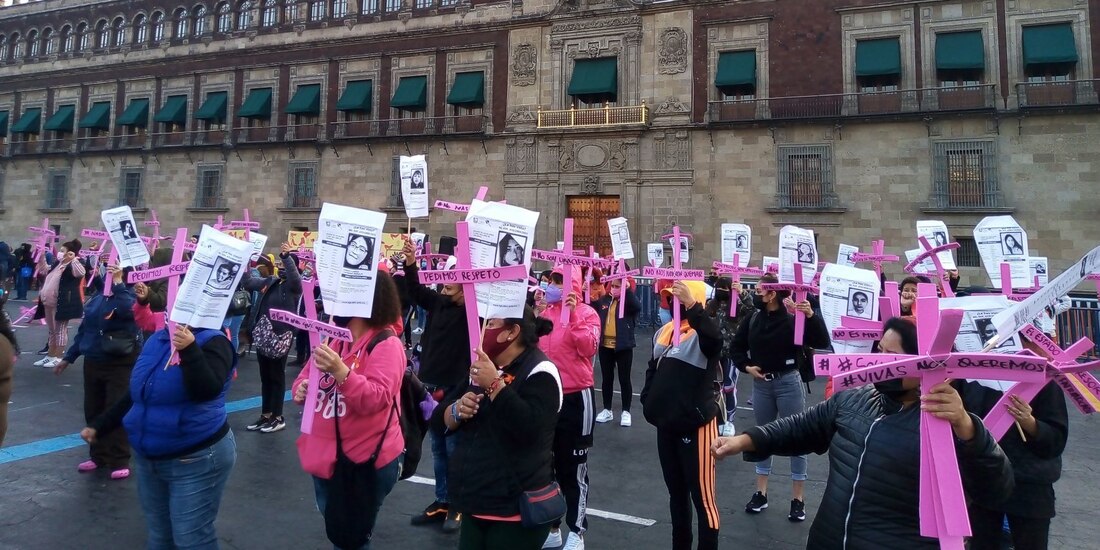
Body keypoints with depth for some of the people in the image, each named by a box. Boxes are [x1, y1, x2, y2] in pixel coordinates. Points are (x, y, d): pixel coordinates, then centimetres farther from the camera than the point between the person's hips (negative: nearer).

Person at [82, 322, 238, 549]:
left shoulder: (212, 342, -14)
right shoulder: (156, 340, 8)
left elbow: (207, 390, -30)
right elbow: (134, 395, 17)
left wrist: (189, 351, -39)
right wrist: (99, 426, 13)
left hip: (196, 460, -7)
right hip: (149, 458, 8)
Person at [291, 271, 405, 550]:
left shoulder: (387, 344, -16)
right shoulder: (335, 336, 7)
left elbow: (375, 399, -26)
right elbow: (307, 376, 14)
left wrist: (341, 372, -40)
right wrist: (301, 388, -9)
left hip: (365, 460, -7)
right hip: (324, 455, 8)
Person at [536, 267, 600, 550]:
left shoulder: (586, 313, -6)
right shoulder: (544, 312, 9)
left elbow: (588, 347, -21)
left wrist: (573, 315, -25)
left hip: (575, 398, -6)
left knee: (573, 468, 5)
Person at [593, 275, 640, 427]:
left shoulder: (629, 300, -5)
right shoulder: (604, 300, 6)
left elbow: (637, 307, -25)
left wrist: (628, 290, -29)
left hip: (623, 346, -4)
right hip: (605, 346, 4)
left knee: (624, 379, 5)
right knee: (607, 379, 13)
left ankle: (626, 412, 17)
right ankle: (607, 410, 25)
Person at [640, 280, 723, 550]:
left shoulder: (702, 333, -11)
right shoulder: (663, 332, 11)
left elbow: (715, 339, -36)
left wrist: (692, 306, -43)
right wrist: (648, 402, 13)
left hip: (695, 424, -8)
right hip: (666, 424, 8)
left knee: (702, 495, -2)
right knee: (676, 492, 20)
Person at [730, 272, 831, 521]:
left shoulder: (793, 319, -11)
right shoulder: (753, 319, 1)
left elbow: (821, 343, -18)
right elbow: (737, 347, 12)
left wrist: (811, 316, -28)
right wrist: (746, 366, -2)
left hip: (788, 382, -4)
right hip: (760, 384, 4)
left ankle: (798, 498, 16)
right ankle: (761, 492, 26)